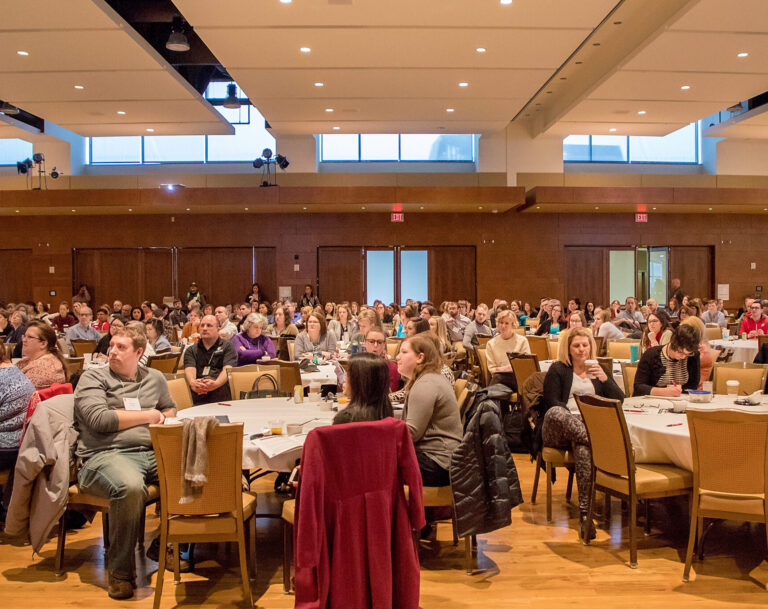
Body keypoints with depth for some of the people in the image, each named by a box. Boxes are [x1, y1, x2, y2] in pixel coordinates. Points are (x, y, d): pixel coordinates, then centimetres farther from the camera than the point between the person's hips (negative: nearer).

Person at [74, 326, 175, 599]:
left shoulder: (155, 378, 21)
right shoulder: (93, 378, 6)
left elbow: (170, 409, 36)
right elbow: (100, 419, -8)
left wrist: (164, 418, 10)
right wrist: (148, 415, 0)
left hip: (154, 452, 5)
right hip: (107, 454, -5)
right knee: (130, 487, -39)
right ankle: (120, 571, -18)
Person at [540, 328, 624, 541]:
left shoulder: (598, 370, 27)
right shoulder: (557, 370, 17)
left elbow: (619, 400, 14)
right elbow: (552, 403, 3)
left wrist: (604, 378, -3)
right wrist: (575, 417, -14)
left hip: (590, 427, 1)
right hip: (557, 431, 0)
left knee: (584, 446, -38)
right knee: (555, 413, -39)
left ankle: (584, 513, -46)